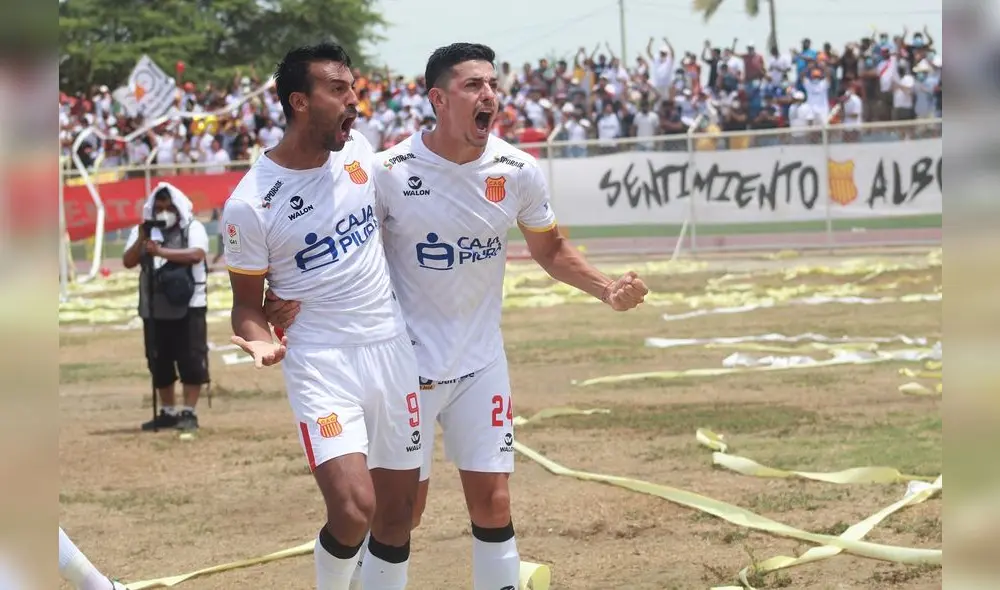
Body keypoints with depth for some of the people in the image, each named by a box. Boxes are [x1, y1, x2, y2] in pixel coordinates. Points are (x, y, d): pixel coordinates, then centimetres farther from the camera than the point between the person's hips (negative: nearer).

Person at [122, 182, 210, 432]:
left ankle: (189, 412, -1)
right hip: (154, 309, 4)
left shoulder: (193, 228, -4)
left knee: (191, 361, -6)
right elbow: (128, 262, -3)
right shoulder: (142, 231, 7)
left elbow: (197, 254, -24)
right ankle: (168, 412, 19)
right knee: (159, 363, 9)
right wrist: (141, 239, -21)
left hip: (188, 307, -4)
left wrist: (162, 251, -34)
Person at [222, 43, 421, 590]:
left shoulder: (359, 151, 2)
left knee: (397, 513, 8)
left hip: (393, 348, 5)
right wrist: (259, 340, -23)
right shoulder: (249, 205, -13)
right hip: (320, 361, -5)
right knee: (354, 510, -21)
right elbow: (248, 301, -3)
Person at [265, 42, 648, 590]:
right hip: (407, 360, -3)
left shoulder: (518, 171, -6)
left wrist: (606, 288, -7)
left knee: (493, 505, 1)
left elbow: (551, 249, 9)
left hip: (481, 361, 3)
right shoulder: (389, 172, -15)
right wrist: (295, 299, -23)